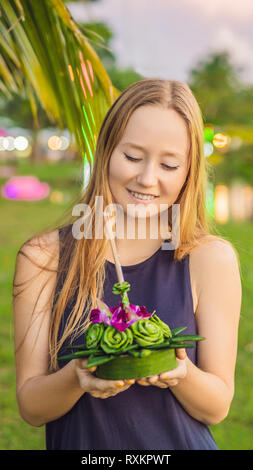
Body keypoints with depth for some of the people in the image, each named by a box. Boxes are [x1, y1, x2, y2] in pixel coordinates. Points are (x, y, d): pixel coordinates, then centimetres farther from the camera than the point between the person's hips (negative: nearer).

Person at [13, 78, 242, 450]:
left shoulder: (212, 258, -6)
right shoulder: (43, 258, -6)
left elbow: (217, 408, -3)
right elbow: (30, 408, -4)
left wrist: (181, 374, -21)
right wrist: (76, 377, -22)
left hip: (181, 443, -1)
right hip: (79, 443, 1)